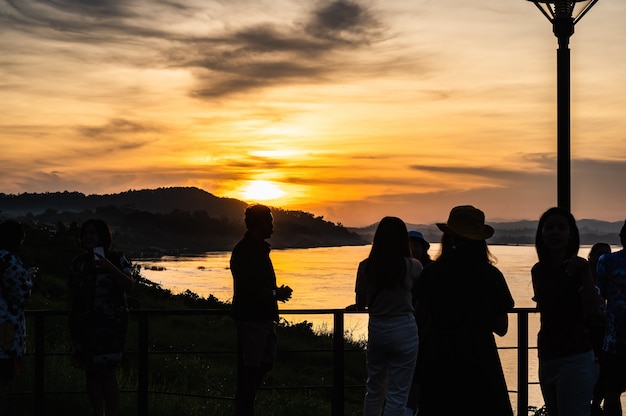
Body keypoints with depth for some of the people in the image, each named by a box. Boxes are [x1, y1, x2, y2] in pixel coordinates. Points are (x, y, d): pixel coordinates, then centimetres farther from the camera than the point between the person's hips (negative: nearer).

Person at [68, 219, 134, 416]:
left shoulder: (116, 259, 2)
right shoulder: (78, 262, 12)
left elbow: (128, 286, -7)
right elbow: (72, 295, 15)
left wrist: (109, 267, -19)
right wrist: (72, 322, 10)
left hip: (110, 323, -4)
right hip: (84, 323, 4)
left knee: (106, 371, -10)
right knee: (91, 372, 3)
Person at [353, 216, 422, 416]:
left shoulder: (366, 266, -5)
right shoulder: (413, 267, -11)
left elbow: (360, 304, 2)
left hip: (376, 329, 3)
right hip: (404, 330, -3)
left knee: (374, 388, 19)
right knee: (397, 394, 4)